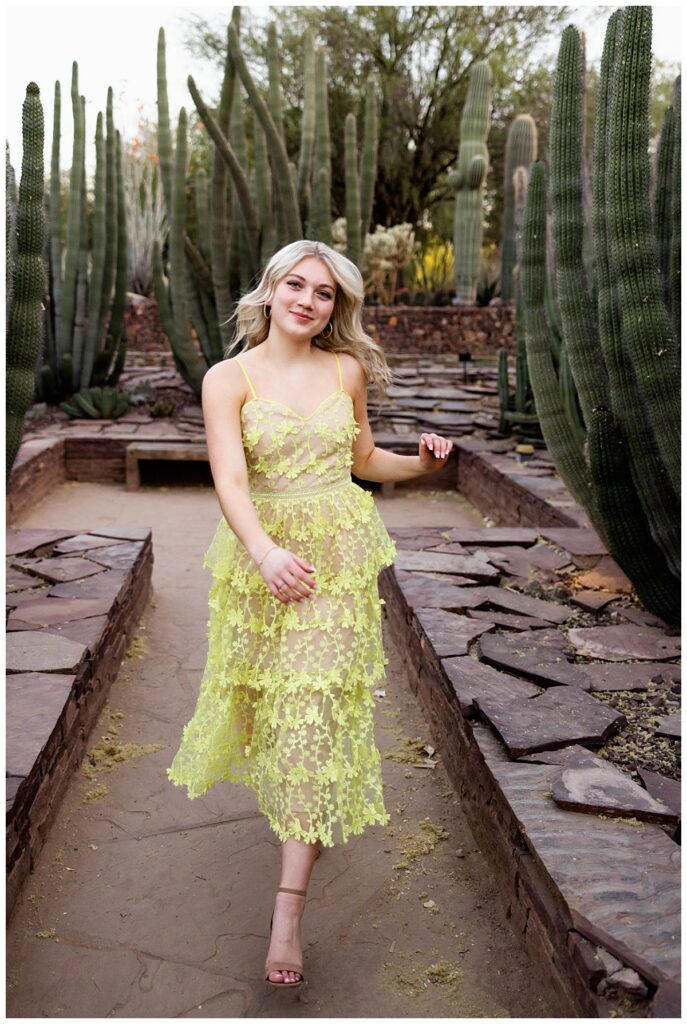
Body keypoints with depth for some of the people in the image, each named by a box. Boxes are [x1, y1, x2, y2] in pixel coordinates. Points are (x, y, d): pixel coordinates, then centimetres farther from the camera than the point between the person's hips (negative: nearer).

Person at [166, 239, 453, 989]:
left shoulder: (346, 371, 4)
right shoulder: (228, 378, -5)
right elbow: (230, 480, -18)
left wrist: (421, 462, -1)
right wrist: (266, 553, -35)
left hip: (339, 554, 0)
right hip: (262, 555, 0)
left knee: (317, 713, -5)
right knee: (260, 693, 15)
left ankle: (288, 910, -2)